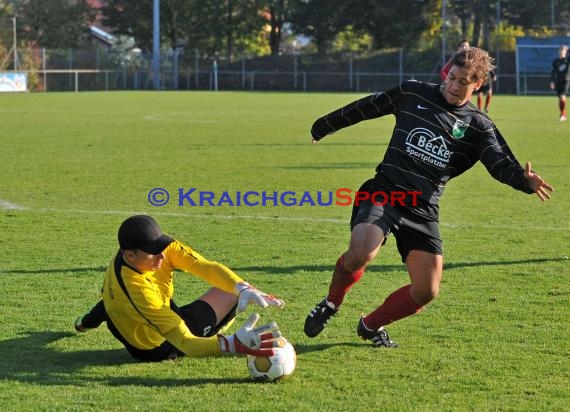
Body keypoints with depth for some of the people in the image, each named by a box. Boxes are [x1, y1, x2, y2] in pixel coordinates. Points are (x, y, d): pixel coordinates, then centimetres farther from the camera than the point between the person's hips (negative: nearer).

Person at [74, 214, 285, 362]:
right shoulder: (137, 290, -44)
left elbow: (207, 267, -31)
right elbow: (186, 344, -47)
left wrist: (244, 288, -47)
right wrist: (233, 344, -61)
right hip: (157, 349, -7)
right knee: (231, 293, -4)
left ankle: (90, 319, 49)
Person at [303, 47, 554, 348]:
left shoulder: (478, 127, 4)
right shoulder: (412, 93, 4)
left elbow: (503, 166, -10)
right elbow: (365, 108, 17)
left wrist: (525, 181, -33)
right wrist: (323, 126, 26)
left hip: (424, 211, 3)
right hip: (383, 194, -2)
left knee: (427, 291, -2)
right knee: (360, 253, -29)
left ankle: (371, 325, 26)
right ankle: (331, 303, 3)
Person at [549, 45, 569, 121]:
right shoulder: (555, 61, 8)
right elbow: (553, 72, 9)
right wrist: (552, 82, -1)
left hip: (566, 80, -3)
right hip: (558, 81, 3)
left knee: (562, 96, -18)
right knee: (560, 99, 6)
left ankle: (563, 114, -11)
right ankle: (563, 115, 17)